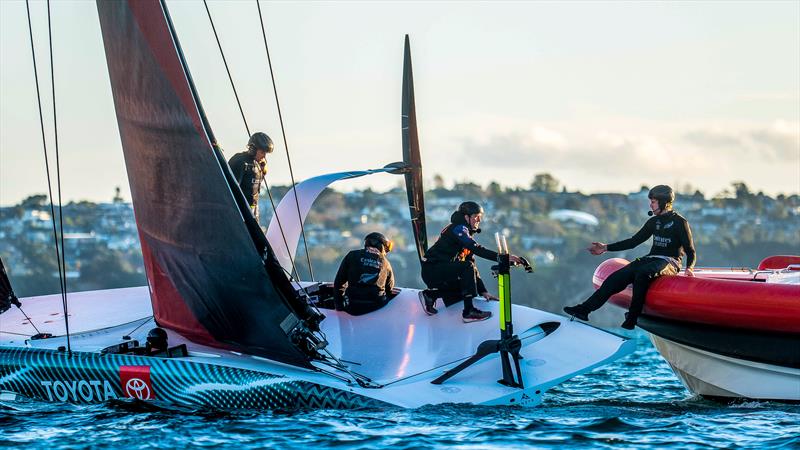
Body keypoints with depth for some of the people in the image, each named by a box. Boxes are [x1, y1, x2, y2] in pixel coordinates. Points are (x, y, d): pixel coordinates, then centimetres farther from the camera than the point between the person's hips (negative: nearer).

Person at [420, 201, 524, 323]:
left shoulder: (466, 234, 19)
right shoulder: (458, 228, -12)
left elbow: (472, 263, 18)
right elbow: (476, 249, -27)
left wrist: (483, 291, 10)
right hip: (432, 270, -10)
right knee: (466, 267, -26)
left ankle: (430, 296, 12)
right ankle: (468, 312, -25)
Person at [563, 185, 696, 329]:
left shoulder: (680, 222, -3)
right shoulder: (654, 221, 17)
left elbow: (690, 251, -5)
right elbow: (634, 241, 21)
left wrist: (689, 268, -26)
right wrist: (606, 248, 18)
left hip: (669, 263, -7)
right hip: (651, 259, 7)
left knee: (642, 273, -38)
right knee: (617, 277, -15)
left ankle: (631, 320, -35)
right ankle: (584, 309, -20)